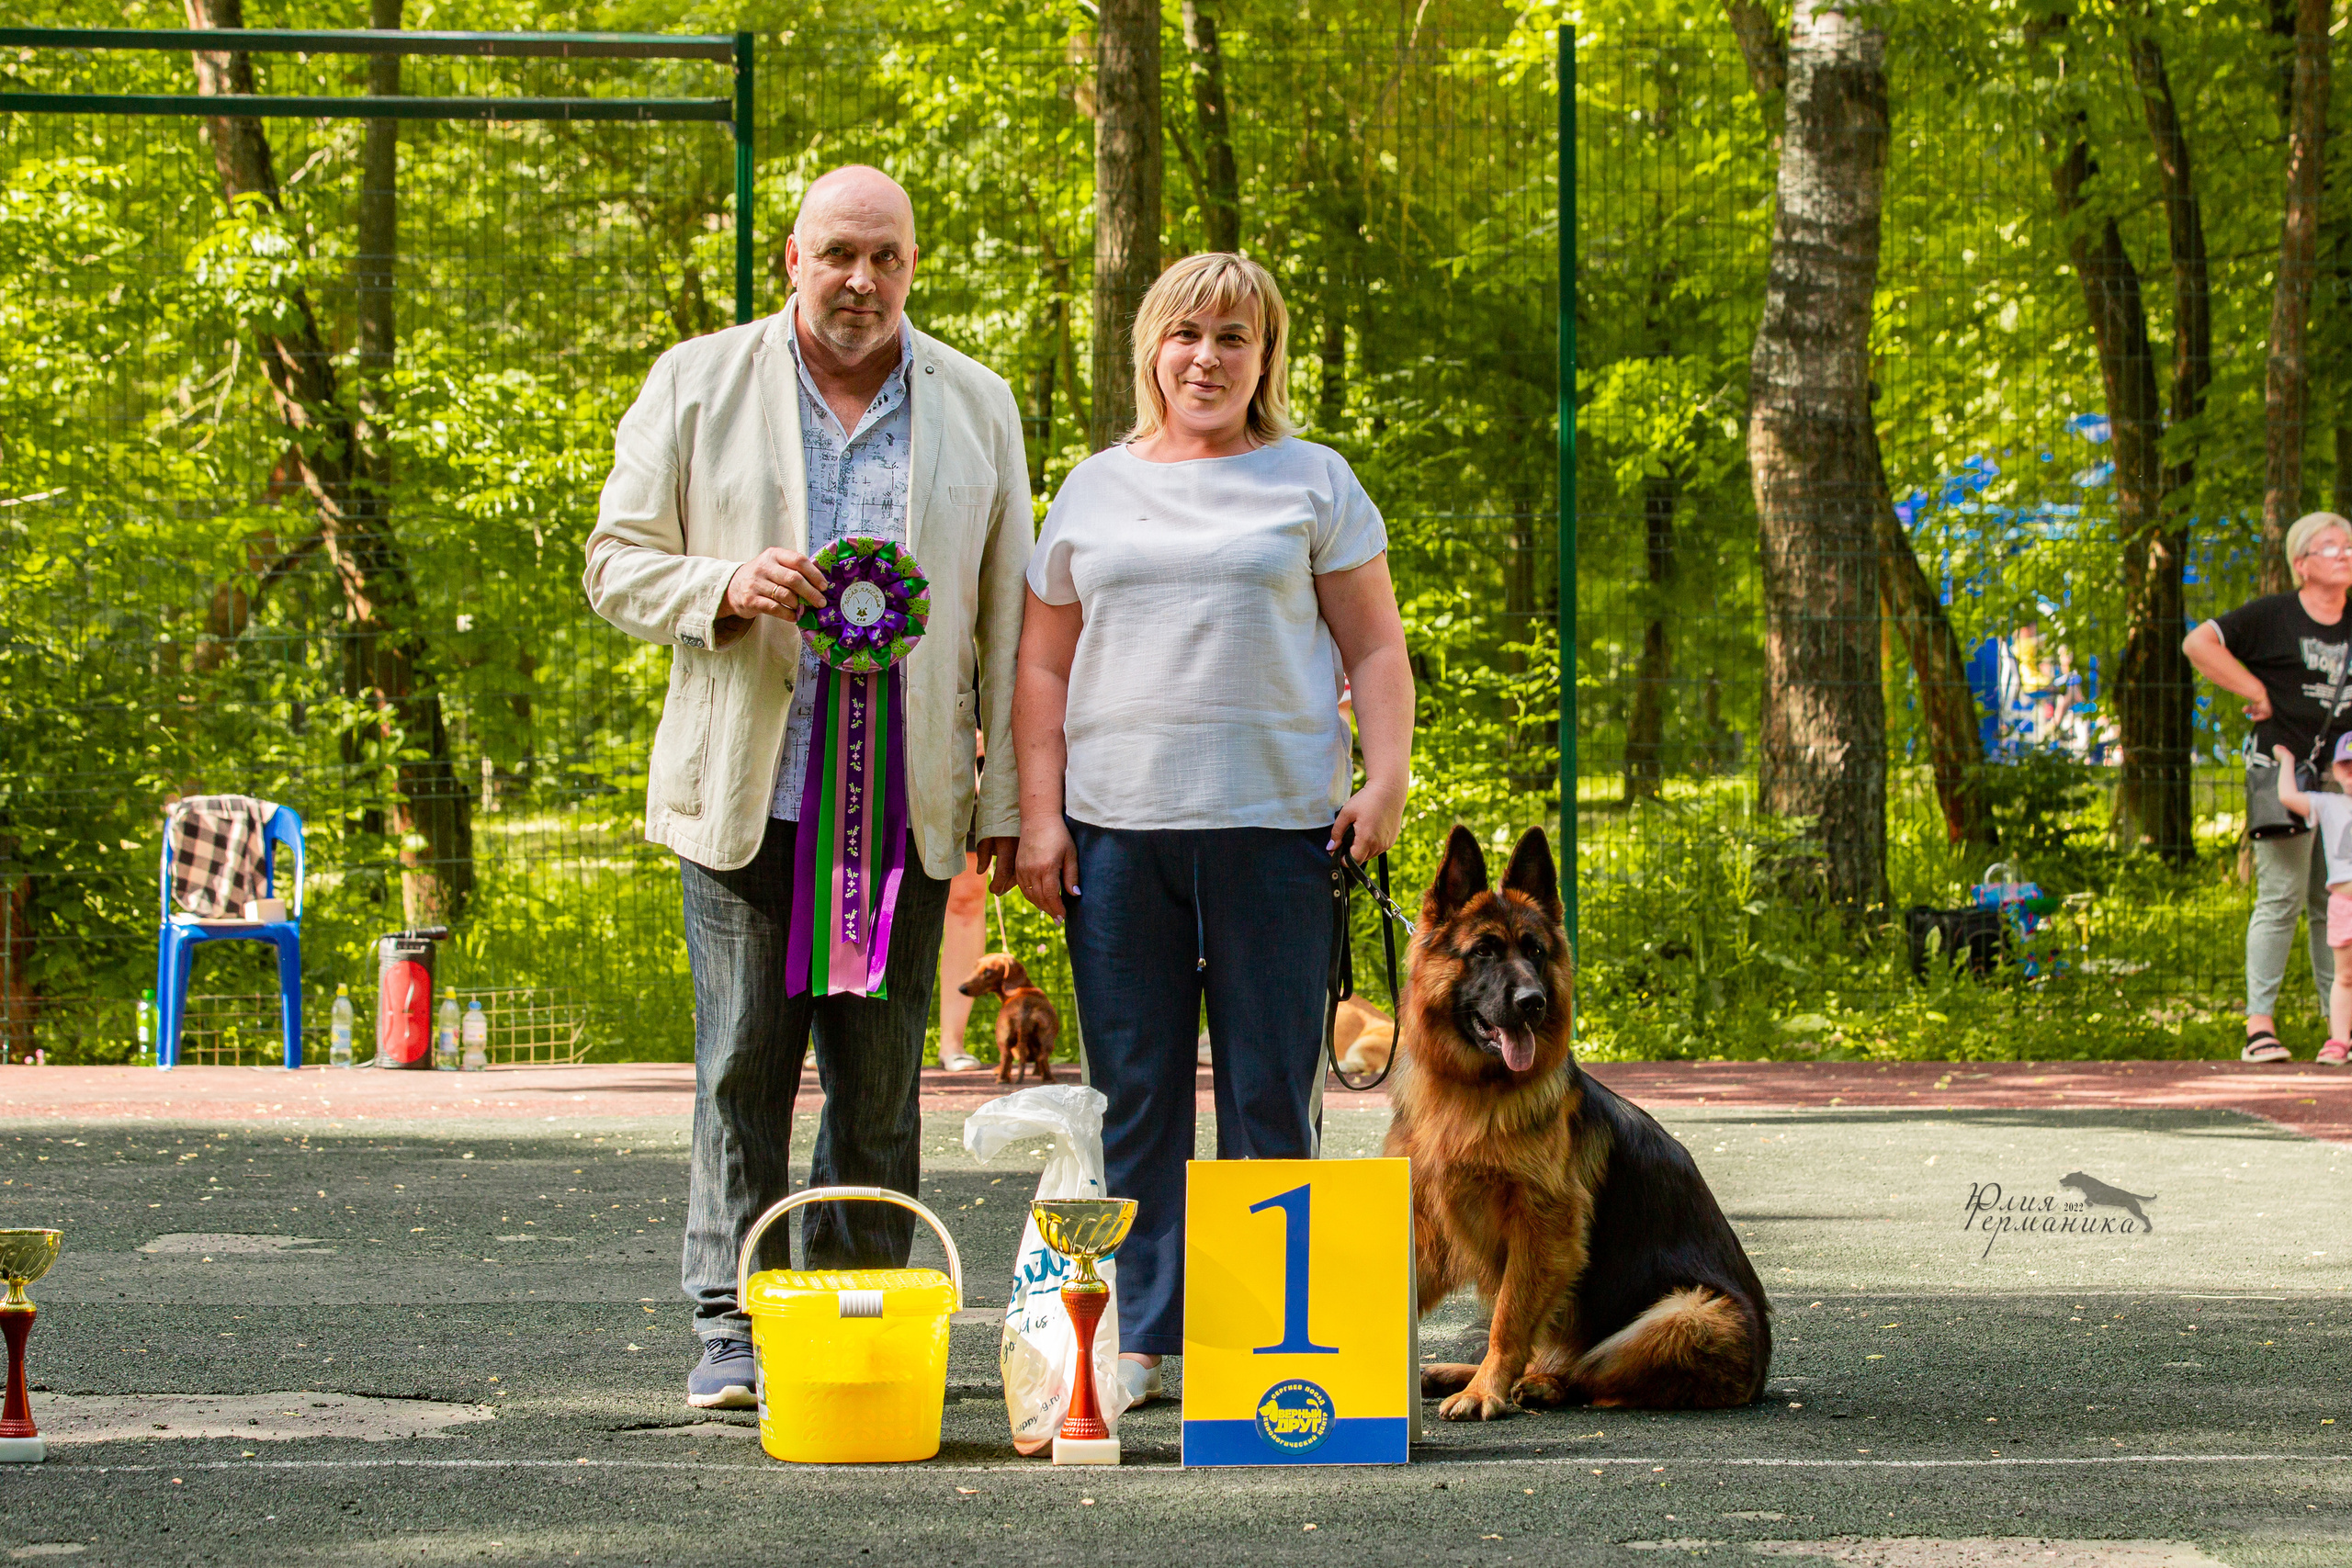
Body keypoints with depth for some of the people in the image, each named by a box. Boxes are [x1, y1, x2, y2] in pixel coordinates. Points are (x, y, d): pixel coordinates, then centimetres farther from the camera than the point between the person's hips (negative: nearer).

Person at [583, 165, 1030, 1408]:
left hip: (907, 803, 2)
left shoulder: (976, 407, 11)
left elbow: (1007, 617, 11)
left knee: (880, 1080, 4)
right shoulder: (698, 385, 6)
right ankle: (731, 1328, 1)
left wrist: (1010, 800, 6)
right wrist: (726, 589, -15)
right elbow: (616, 565, 6)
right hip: (746, 793, -1)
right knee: (742, 1068, -3)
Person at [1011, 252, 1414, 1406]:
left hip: (1272, 828, -2)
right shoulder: (1095, 490, 15)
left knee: (1270, 1093, -1)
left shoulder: (1312, 484, 9)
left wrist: (1386, 779, -6)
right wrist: (1039, 813, 4)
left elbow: (1375, 649, 7)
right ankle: (1140, 1338, 8)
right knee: (1133, 1094, 3)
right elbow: (1044, 666, 14)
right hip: (1115, 829, 2)